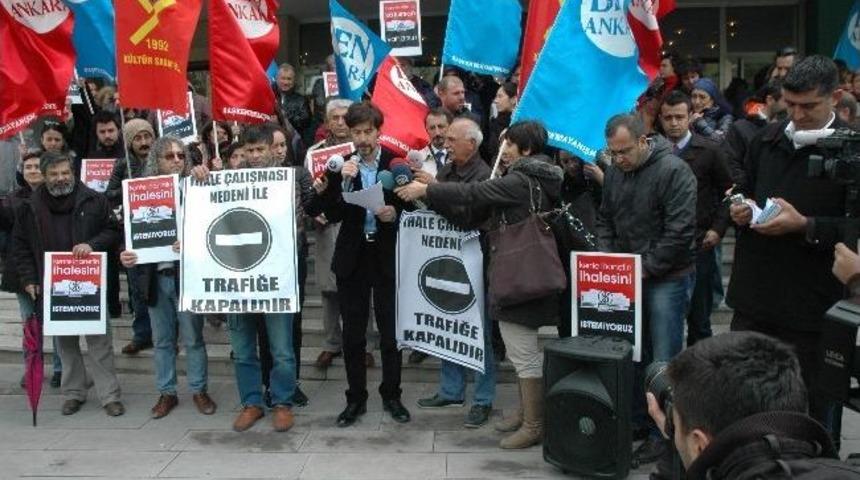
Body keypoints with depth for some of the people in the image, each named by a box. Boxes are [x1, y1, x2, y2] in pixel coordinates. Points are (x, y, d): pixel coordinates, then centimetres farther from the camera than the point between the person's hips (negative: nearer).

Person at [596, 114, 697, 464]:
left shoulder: (674, 171, -14)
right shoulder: (614, 172, 6)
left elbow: (680, 231, -19)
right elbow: (604, 220, 15)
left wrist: (646, 268, -16)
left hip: (667, 278, -6)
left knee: (663, 360, -1)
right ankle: (637, 419, 26)